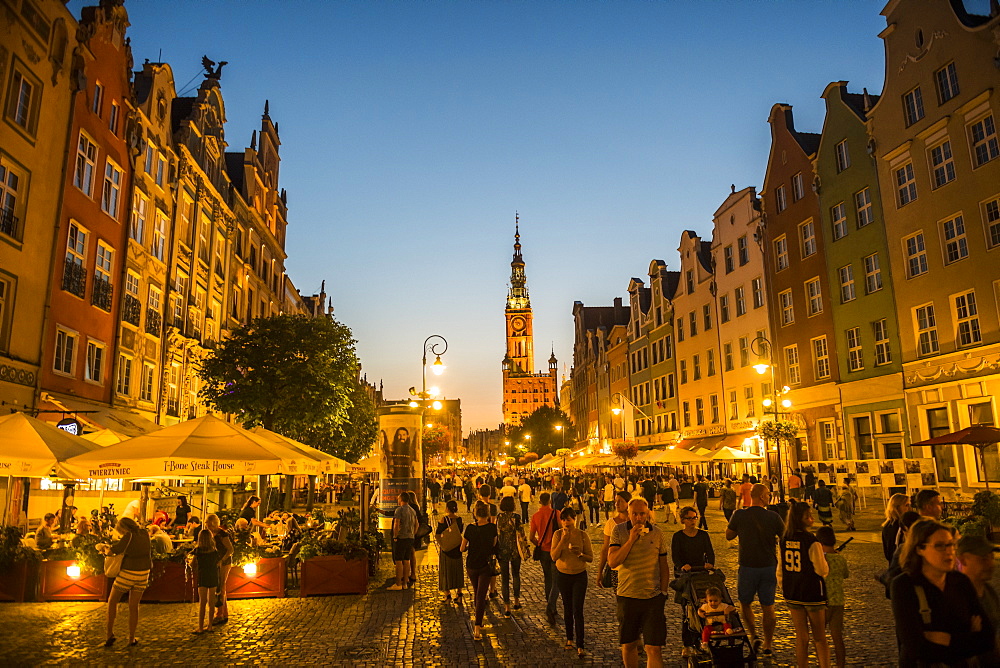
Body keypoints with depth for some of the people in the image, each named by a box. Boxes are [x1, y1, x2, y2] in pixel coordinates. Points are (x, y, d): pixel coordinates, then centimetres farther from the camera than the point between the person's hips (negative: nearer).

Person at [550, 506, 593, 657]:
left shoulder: (583, 535, -9)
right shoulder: (558, 534, -7)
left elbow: (590, 558, -5)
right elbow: (554, 556, -16)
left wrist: (580, 554, -24)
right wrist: (563, 540, -25)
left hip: (579, 575, -2)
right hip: (563, 575, 2)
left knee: (578, 610, -6)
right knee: (567, 608, 14)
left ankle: (580, 646, -1)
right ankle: (569, 638, 32)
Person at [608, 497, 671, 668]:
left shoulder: (657, 533, 1)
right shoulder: (619, 531, -3)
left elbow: (664, 566, 10)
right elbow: (612, 562, -13)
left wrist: (663, 593, 6)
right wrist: (631, 540, -18)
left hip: (653, 597, 0)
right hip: (627, 596, 0)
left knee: (654, 649, -5)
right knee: (628, 644, 15)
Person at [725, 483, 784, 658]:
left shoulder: (740, 515, -10)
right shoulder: (773, 516, -9)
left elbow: (728, 536, 3)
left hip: (747, 566, -1)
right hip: (769, 566, 1)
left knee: (745, 603, 18)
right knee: (768, 606, 12)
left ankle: (753, 636, 10)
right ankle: (767, 645, 18)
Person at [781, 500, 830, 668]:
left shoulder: (784, 540, -1)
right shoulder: (811, 541, -18)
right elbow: (822, 570, -13)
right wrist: (824, 557, 5)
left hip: (792, 595, 5)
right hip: (812, 594, -4)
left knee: (801, 637, 14)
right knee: (819, 638, 10)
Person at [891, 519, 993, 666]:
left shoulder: (961, 581, -6)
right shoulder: (903, 585, -20)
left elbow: (987, 639, -9)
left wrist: (944, 638, -20)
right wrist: (967, 640, -18)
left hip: (960, 664, 4)